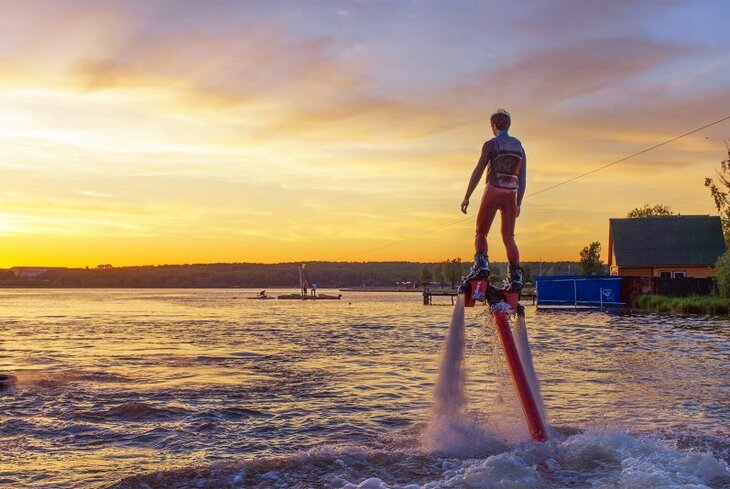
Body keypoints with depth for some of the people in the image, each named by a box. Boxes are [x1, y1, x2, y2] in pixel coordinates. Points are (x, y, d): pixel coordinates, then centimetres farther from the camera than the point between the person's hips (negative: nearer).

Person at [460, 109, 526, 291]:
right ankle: (515, 277, -3)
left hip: (493, 191, -4)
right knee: (508, 237, 7)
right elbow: (522, 179, 15)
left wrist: (467, 197, -4)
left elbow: (478, 172, -6)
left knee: (481, 232, 7)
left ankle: (481, 264, -16)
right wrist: (518, 204, 20)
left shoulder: (491, 144, -1)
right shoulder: (520, 147, 15)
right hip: (511, 195, 4)